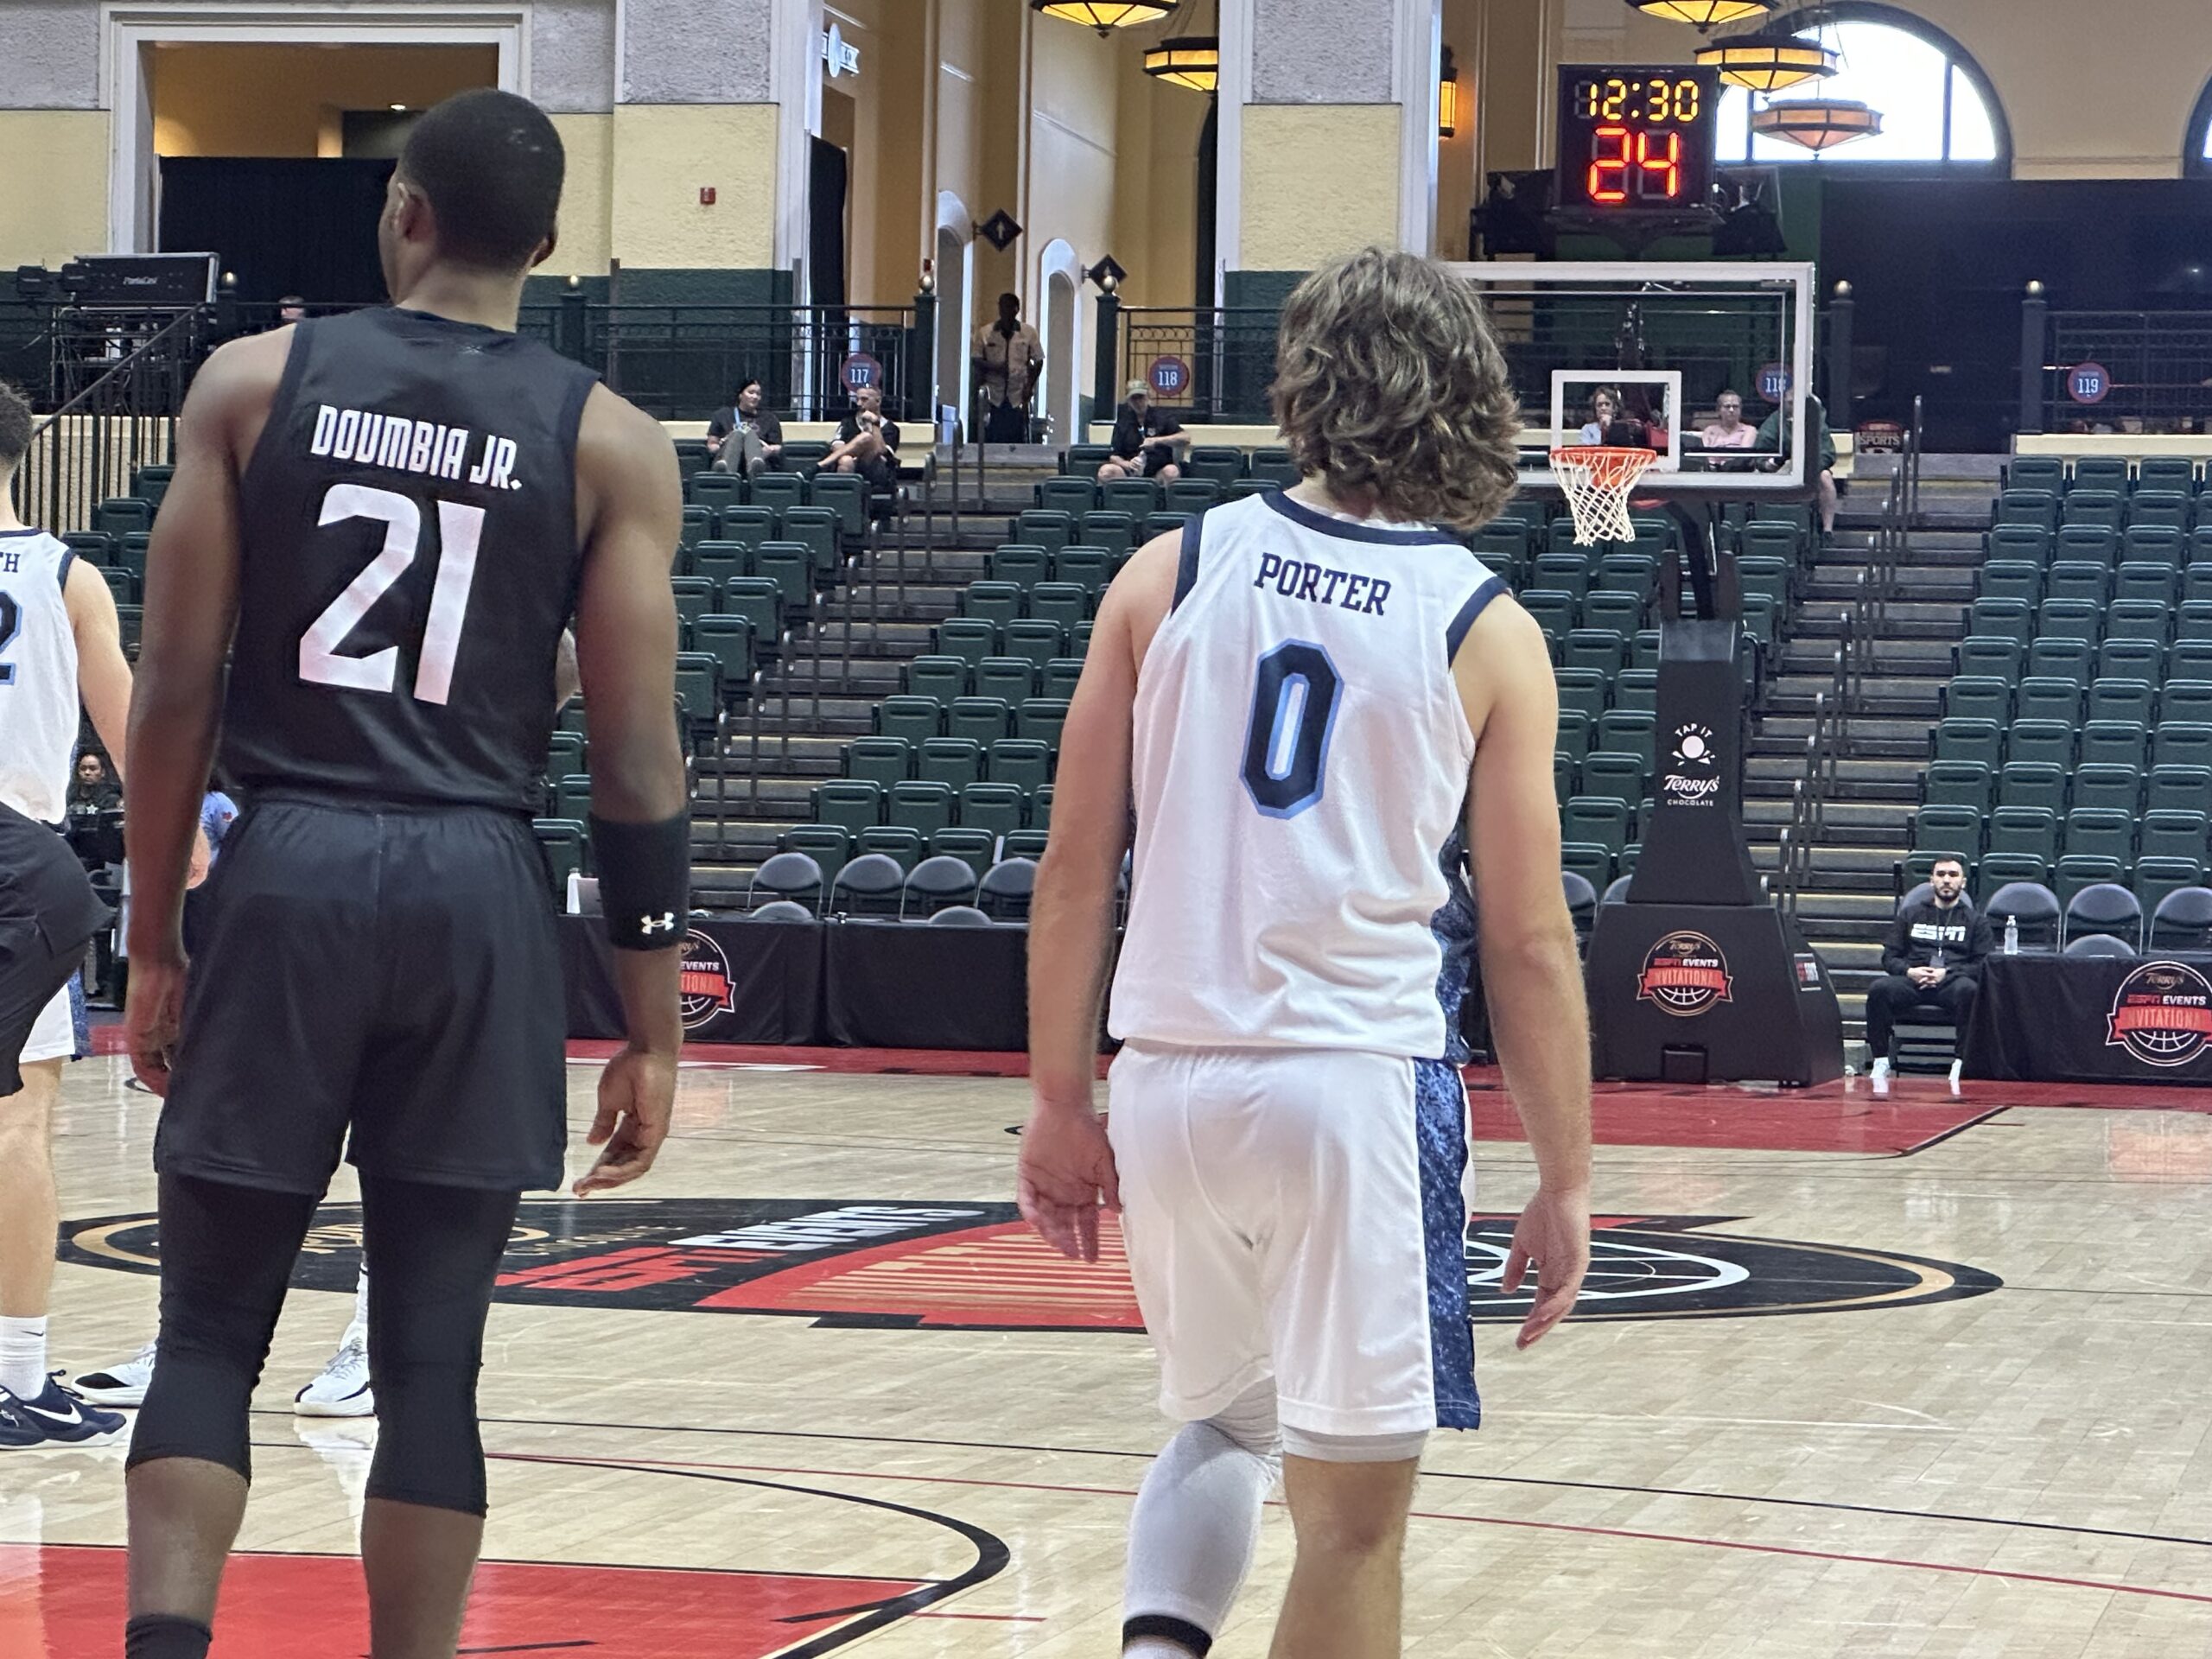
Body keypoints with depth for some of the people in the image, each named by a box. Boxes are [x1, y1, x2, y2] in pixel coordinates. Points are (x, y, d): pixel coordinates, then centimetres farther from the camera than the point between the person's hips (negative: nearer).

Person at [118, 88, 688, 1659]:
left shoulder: (253, 383, 3)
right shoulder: (609, 443, 2)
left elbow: (177, 691, 1)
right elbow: (637, 762, -1)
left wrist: (154, 941, 9)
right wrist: (652, 1028, 4)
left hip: (290, 873, 0)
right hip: (479, 888, 0)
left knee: (210, 1330, 9)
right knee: (432, 1355, 7)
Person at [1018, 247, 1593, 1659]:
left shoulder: (1171, 575, 3)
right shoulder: (1487, 631, -2)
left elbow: (1075, 869, 4)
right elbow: (1528, 939, -2)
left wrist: (1059, 1103, 13)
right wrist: (1566, 1182, 7)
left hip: (1170, 1079, 3)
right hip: (1356, 1081, -3)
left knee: (1224, 1423, 24)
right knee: (1354, 1513, 7)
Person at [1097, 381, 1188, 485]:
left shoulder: (1162, 417, 9)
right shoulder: (1123, 423, 13)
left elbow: (1185, 438, -4)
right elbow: (1114, 456, 9)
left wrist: (1157, 441, -16)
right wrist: (1127, 464, -14)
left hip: (1158, 475, -1)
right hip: (1131, 475, 1)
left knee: (1171, 471, -36)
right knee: (1106, 471, -29)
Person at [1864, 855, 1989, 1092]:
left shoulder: (1976, 920, 19)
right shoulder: (1910, 914, 24)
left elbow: (1982, 965, 8)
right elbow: (1889, 957, 17)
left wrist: (1947, 973, -10)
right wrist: (1909, 971, -6)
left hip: (1952, 982, -1)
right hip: (1912, 981, 1)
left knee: (1968, 990, -39)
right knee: (1879, 989, -32)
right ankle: (1880, 1063, -29)